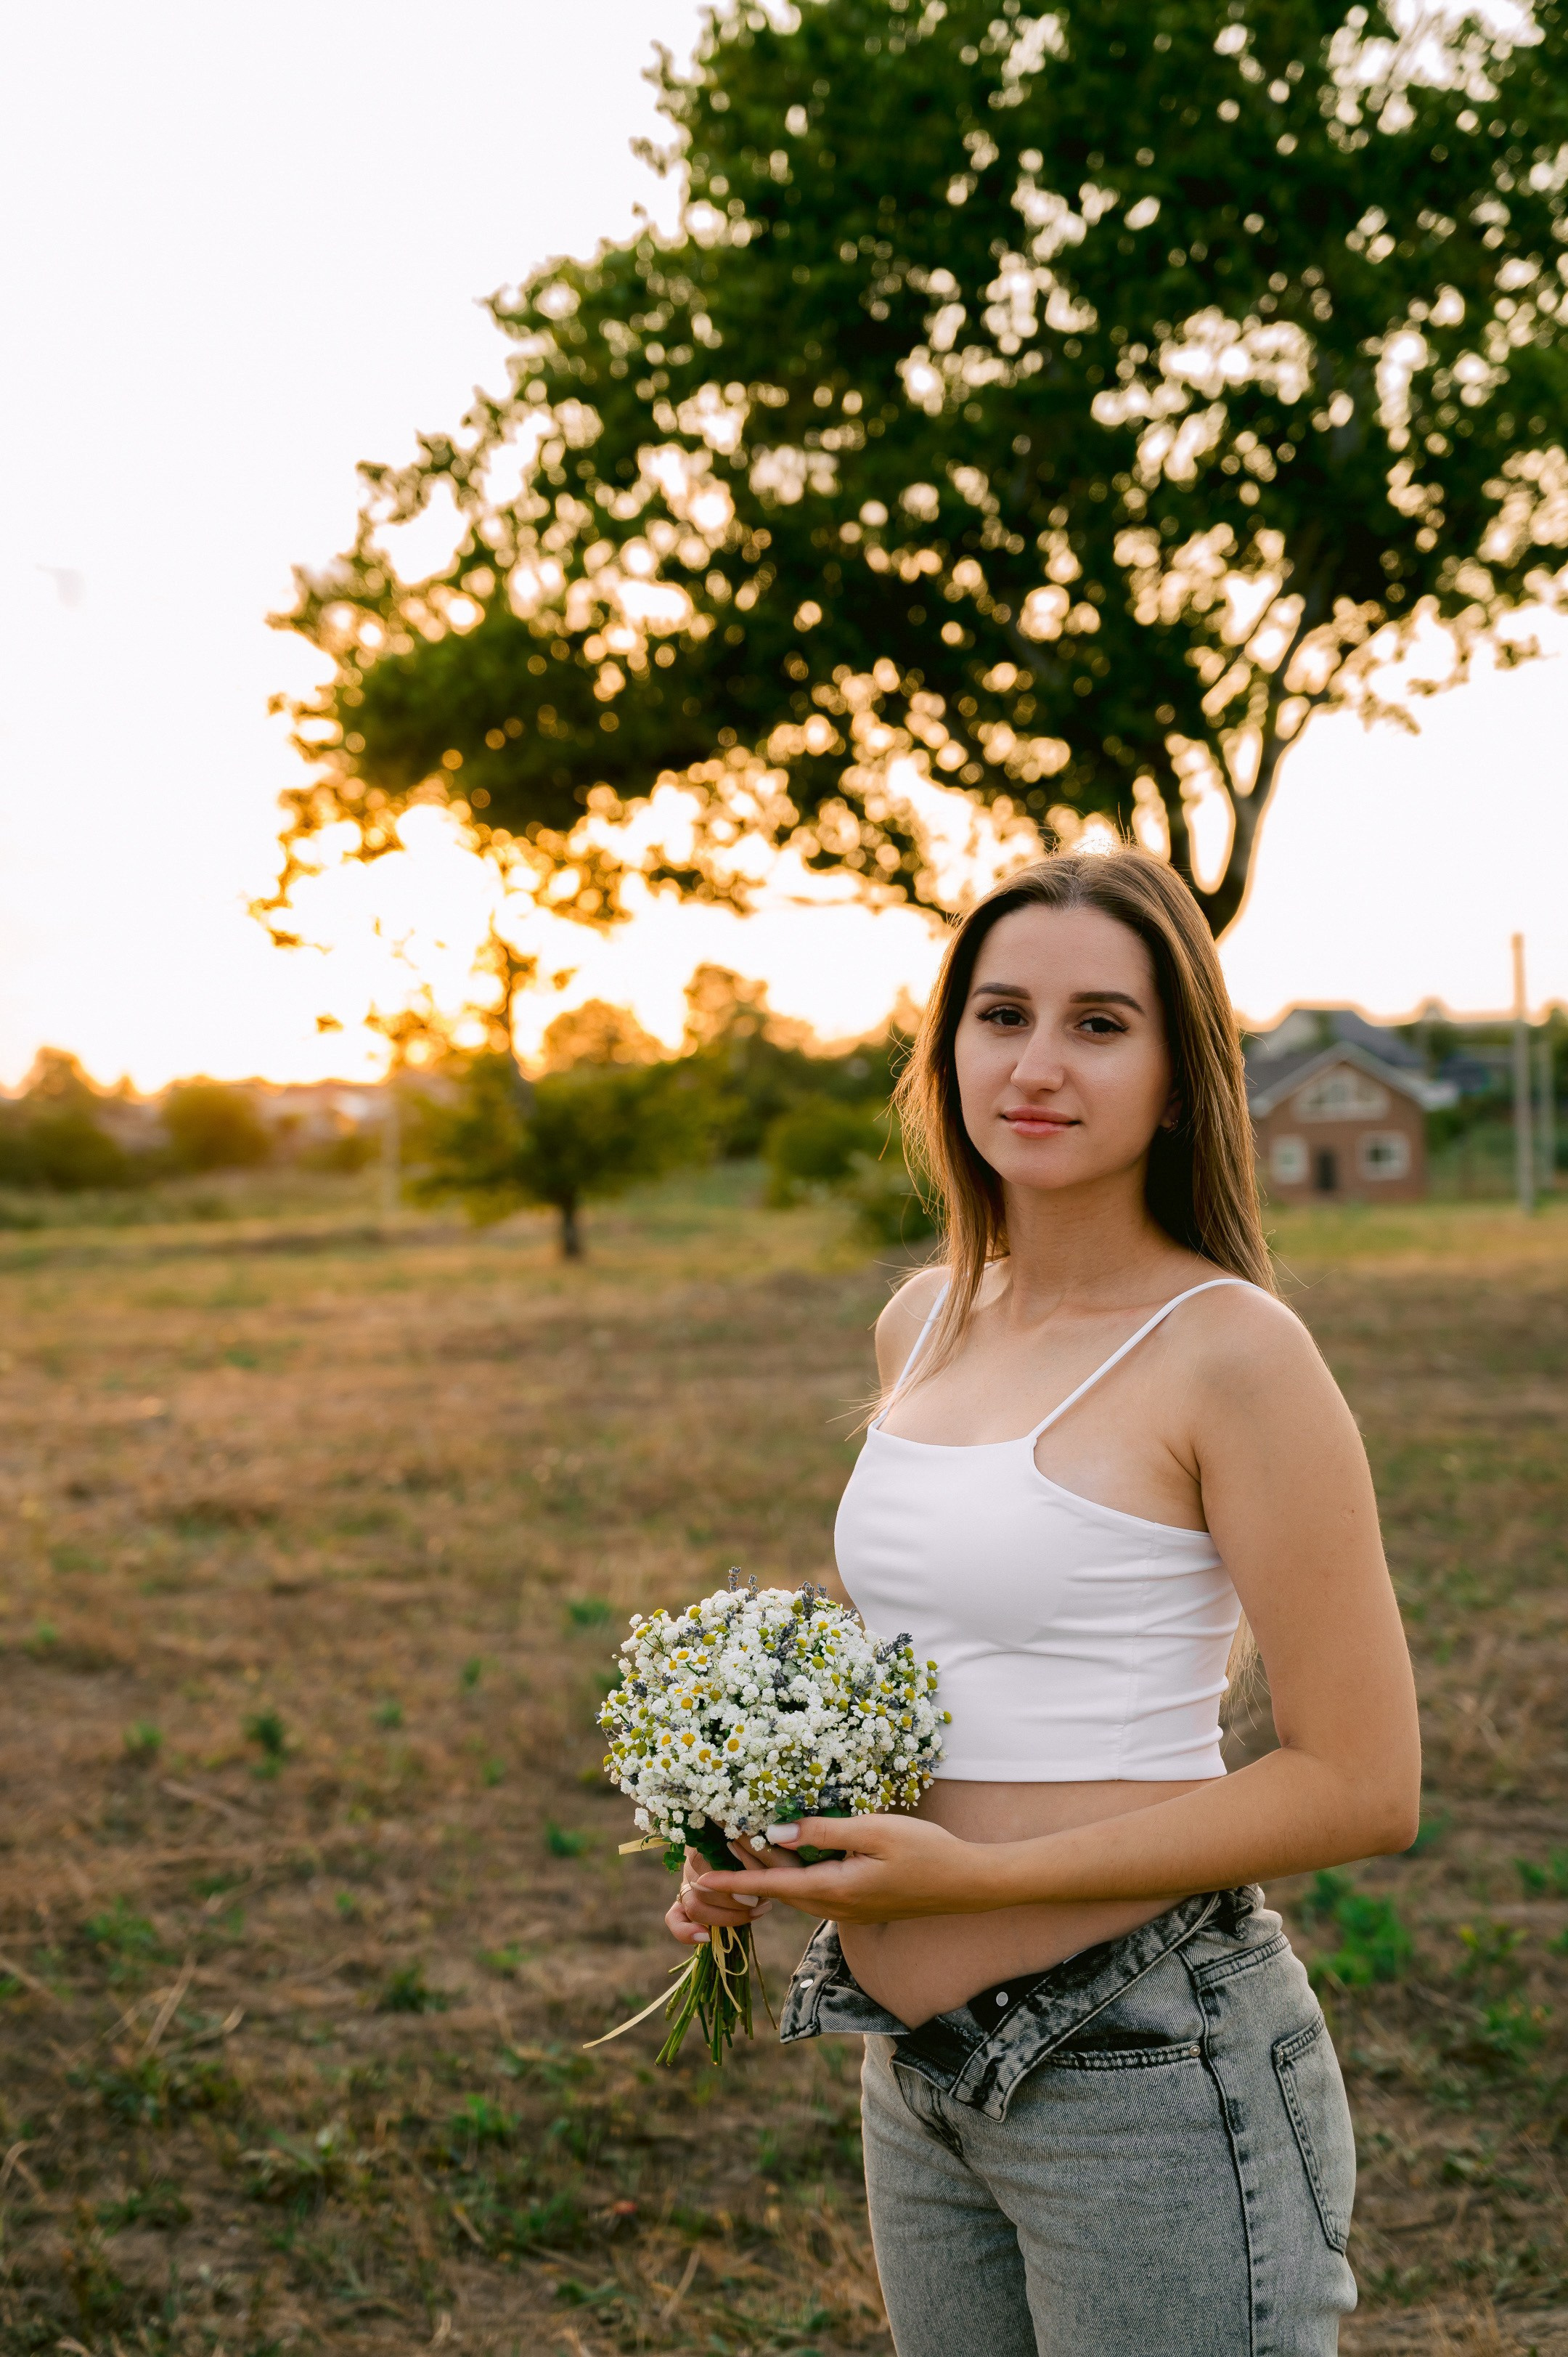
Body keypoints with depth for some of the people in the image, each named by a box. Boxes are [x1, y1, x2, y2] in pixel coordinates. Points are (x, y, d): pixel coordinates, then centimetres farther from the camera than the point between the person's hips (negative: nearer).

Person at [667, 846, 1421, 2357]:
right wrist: (770, 1835, 3)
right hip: (917, 2076, 7)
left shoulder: (1228, 1350, -15)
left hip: (1149, 2073, -6)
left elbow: (1361, 1788, -15)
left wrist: (978, 1873, -18)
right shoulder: (924, 1322, 6)